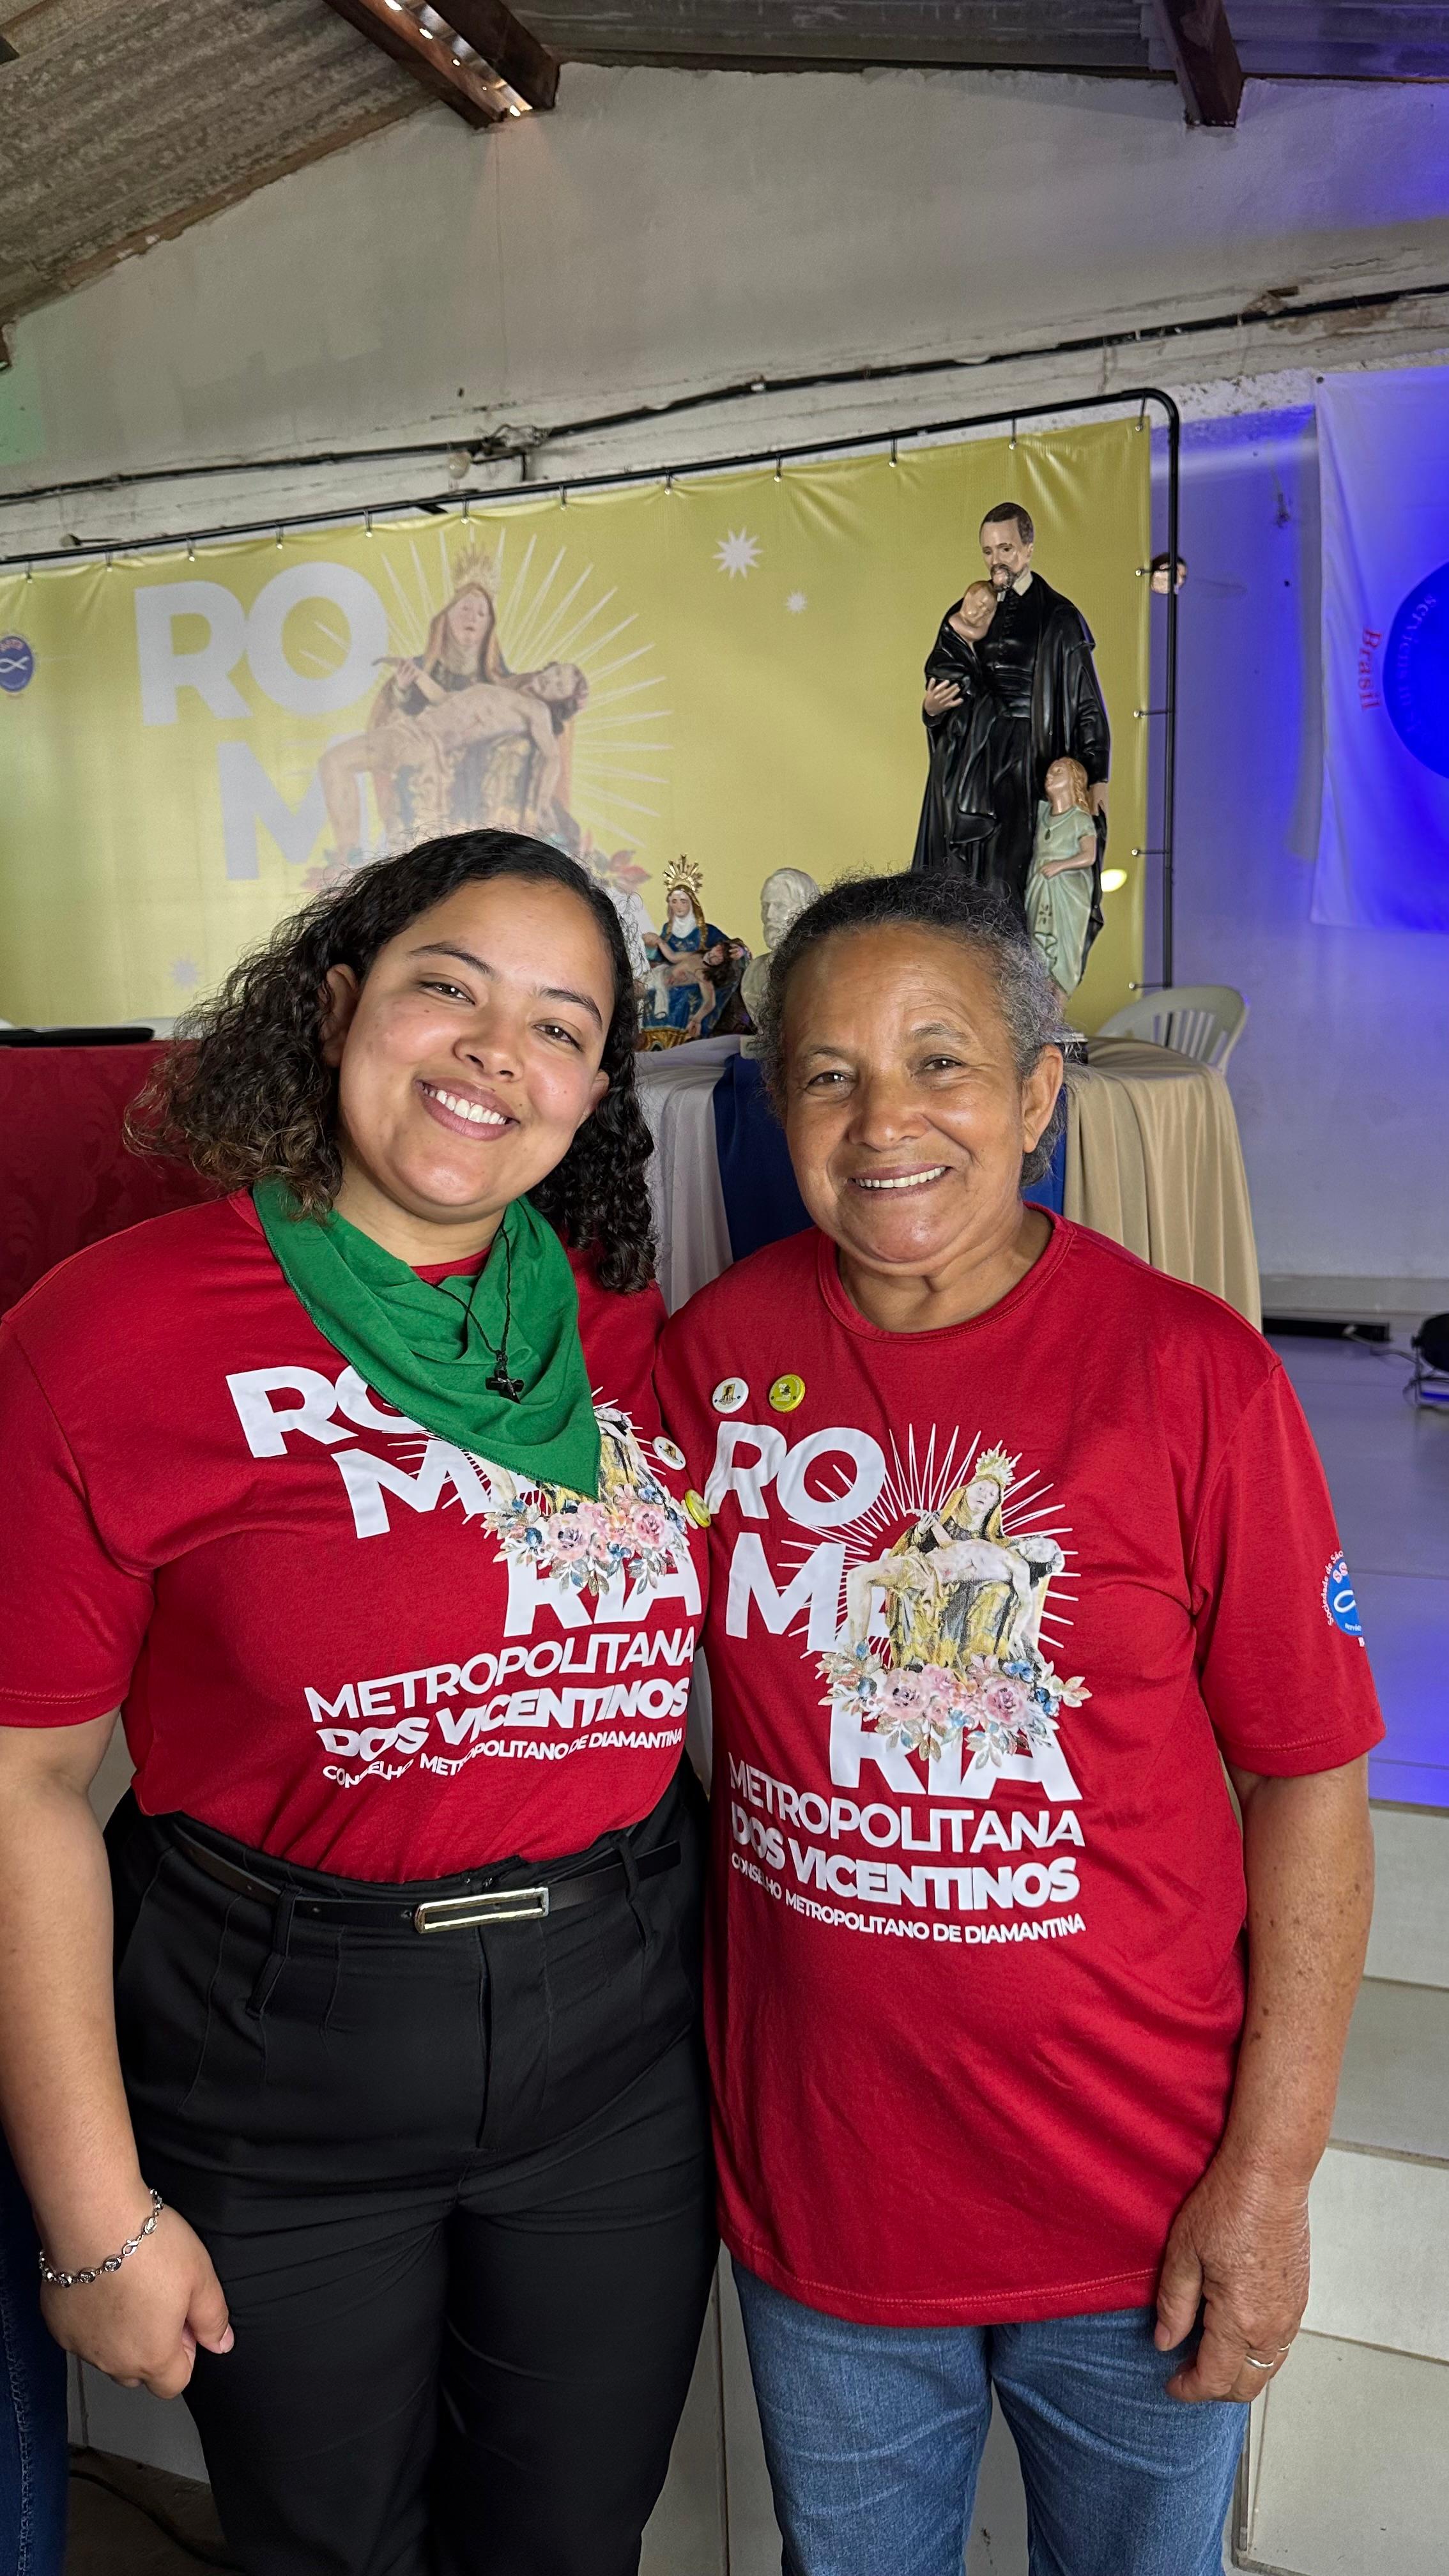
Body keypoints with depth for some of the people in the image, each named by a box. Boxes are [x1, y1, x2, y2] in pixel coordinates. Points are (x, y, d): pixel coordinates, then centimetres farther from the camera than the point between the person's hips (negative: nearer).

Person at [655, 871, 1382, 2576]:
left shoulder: (1189, 1371, -16)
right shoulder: (716, 1352, -7)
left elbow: (1309, 1781, -11)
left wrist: (1269, 2173, -10)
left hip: (1134, 2207, -2)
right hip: (813, 2182, 3)